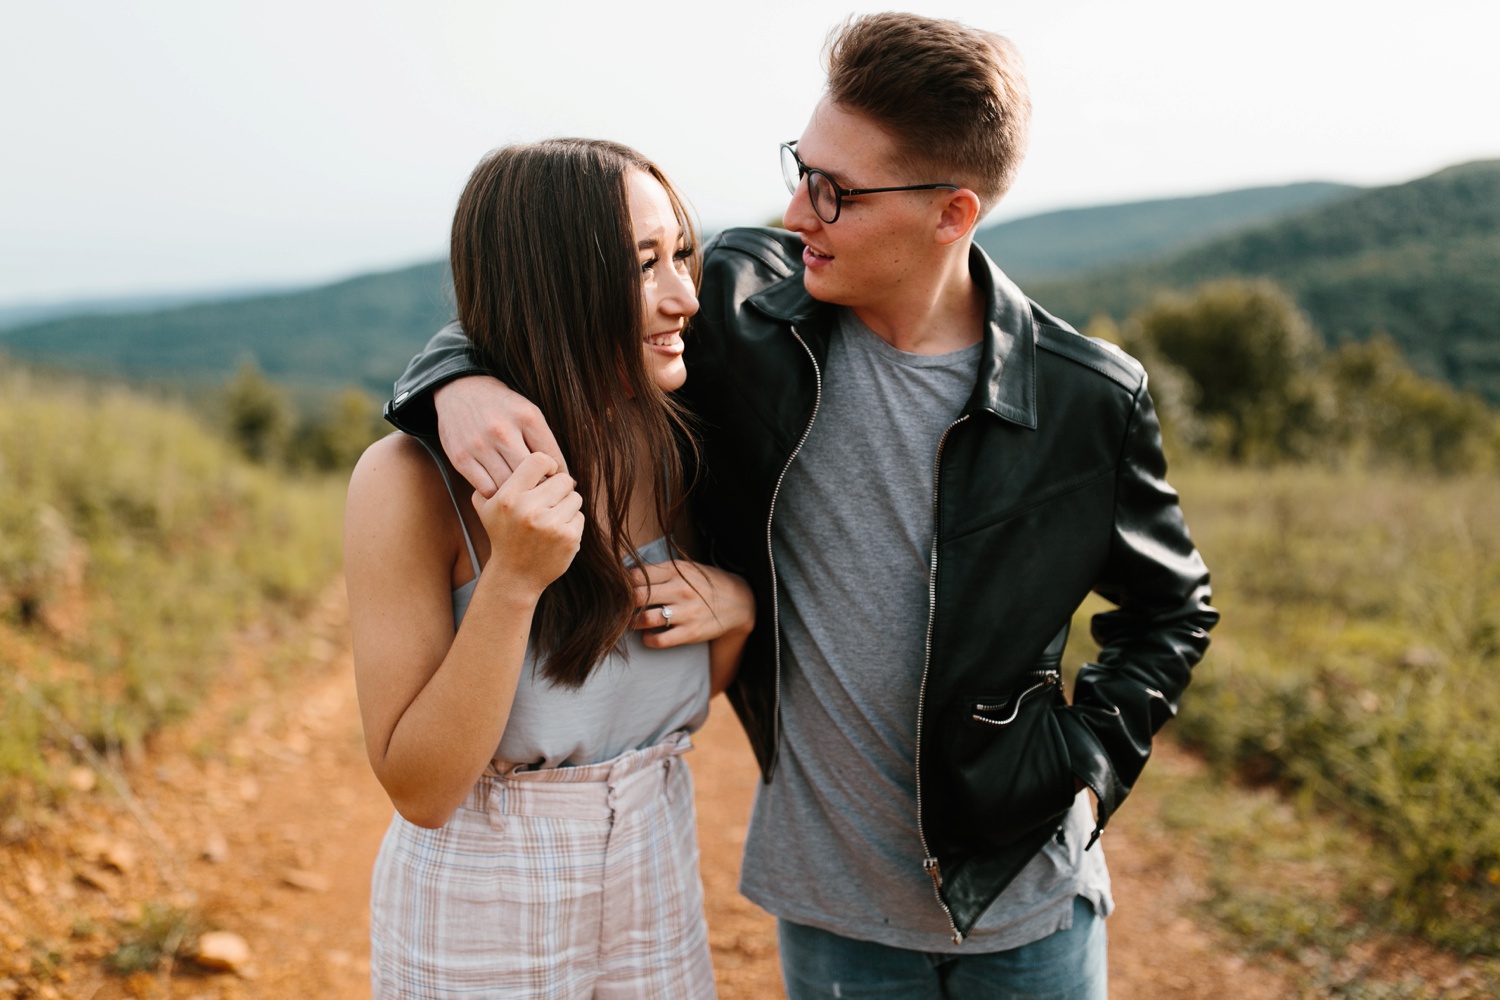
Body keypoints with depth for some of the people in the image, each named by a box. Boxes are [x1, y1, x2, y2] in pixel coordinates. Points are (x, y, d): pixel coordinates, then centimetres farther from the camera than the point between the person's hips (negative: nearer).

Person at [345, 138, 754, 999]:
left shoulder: (677, 449, -6)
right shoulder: (411, 479, -20)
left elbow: (689, 693, 7)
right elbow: (420, 788, -19)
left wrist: (735, 608, -13)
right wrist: (512, 581, -30)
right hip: (481, 915, -4)